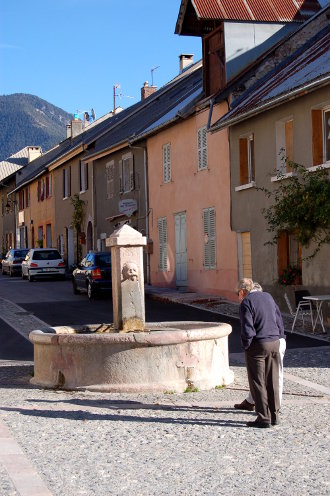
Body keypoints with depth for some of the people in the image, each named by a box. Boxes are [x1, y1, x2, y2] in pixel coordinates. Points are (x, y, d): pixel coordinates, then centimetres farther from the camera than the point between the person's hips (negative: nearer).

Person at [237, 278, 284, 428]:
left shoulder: (246, 302, -9)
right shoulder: (268, 296, 12)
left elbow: (247, 329, -16)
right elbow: (279, 321, 14)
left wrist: (246, 346, -3)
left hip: (257, 345, -7)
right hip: (275, 343, 7)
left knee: (258, 383, 1)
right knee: (272, 382, 12)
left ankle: (264, 418, 1)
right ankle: (274, 416, 17)